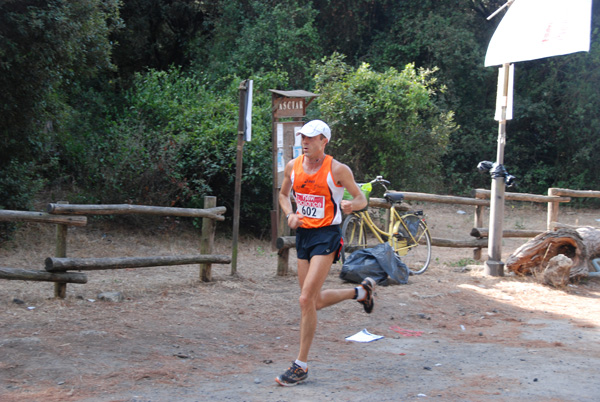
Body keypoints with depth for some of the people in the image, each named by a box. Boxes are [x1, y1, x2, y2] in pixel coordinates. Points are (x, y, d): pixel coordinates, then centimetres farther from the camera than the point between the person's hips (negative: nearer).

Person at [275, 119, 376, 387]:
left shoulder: (337, 170, -11)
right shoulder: (292, 166, 2)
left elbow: (361, 198, -2)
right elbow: (283, 194, 19)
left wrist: (351, 205, -26)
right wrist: (289, 215, 0)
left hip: (326, 236, -6)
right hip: (303, 234, 6)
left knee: (306, 299, -14)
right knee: (316, 301, 13)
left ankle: (301, 366, -5)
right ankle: (362, 291, 40)